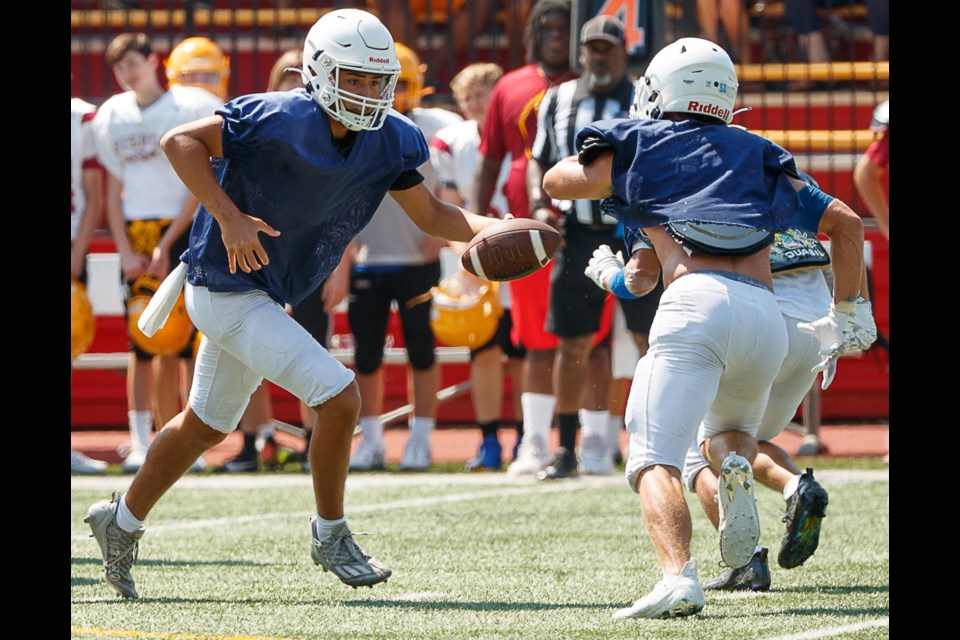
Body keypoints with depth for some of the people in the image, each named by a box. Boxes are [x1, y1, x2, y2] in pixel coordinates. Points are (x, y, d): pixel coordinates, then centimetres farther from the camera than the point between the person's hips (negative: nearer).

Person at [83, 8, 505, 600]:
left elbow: (432, 215, 4)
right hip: (228, 291, -9)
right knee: (340, 398, -16)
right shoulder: (280, 121, -25)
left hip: (268, 296, 9)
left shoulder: (390, 142, -4)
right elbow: (180, 142, -22)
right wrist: (229, 217, -30)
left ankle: (122, 521, 42)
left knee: (207, 425, 24)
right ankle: (331, 537, 3)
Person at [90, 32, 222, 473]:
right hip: (137, 238, 3)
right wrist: (125, 251, 0)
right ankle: (141, 444, -1)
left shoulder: (190, 109, -3)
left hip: (184, 230, -3)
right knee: (142, 342, -1)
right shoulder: (112, 116, 9)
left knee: (185, 342, -7)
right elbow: (113, 193, 12)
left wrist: (166, 246, -9)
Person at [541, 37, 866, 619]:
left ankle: (679, 576, -34)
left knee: (657, 461, -8)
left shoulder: (636, 145, 18)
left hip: (696, 302, -4)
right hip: (766, 313, 4)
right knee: (729, 429, 30)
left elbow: (556, 182, 35)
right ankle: (737, 470, -7)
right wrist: (843, 315, 33)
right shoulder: (759, 155, 27)